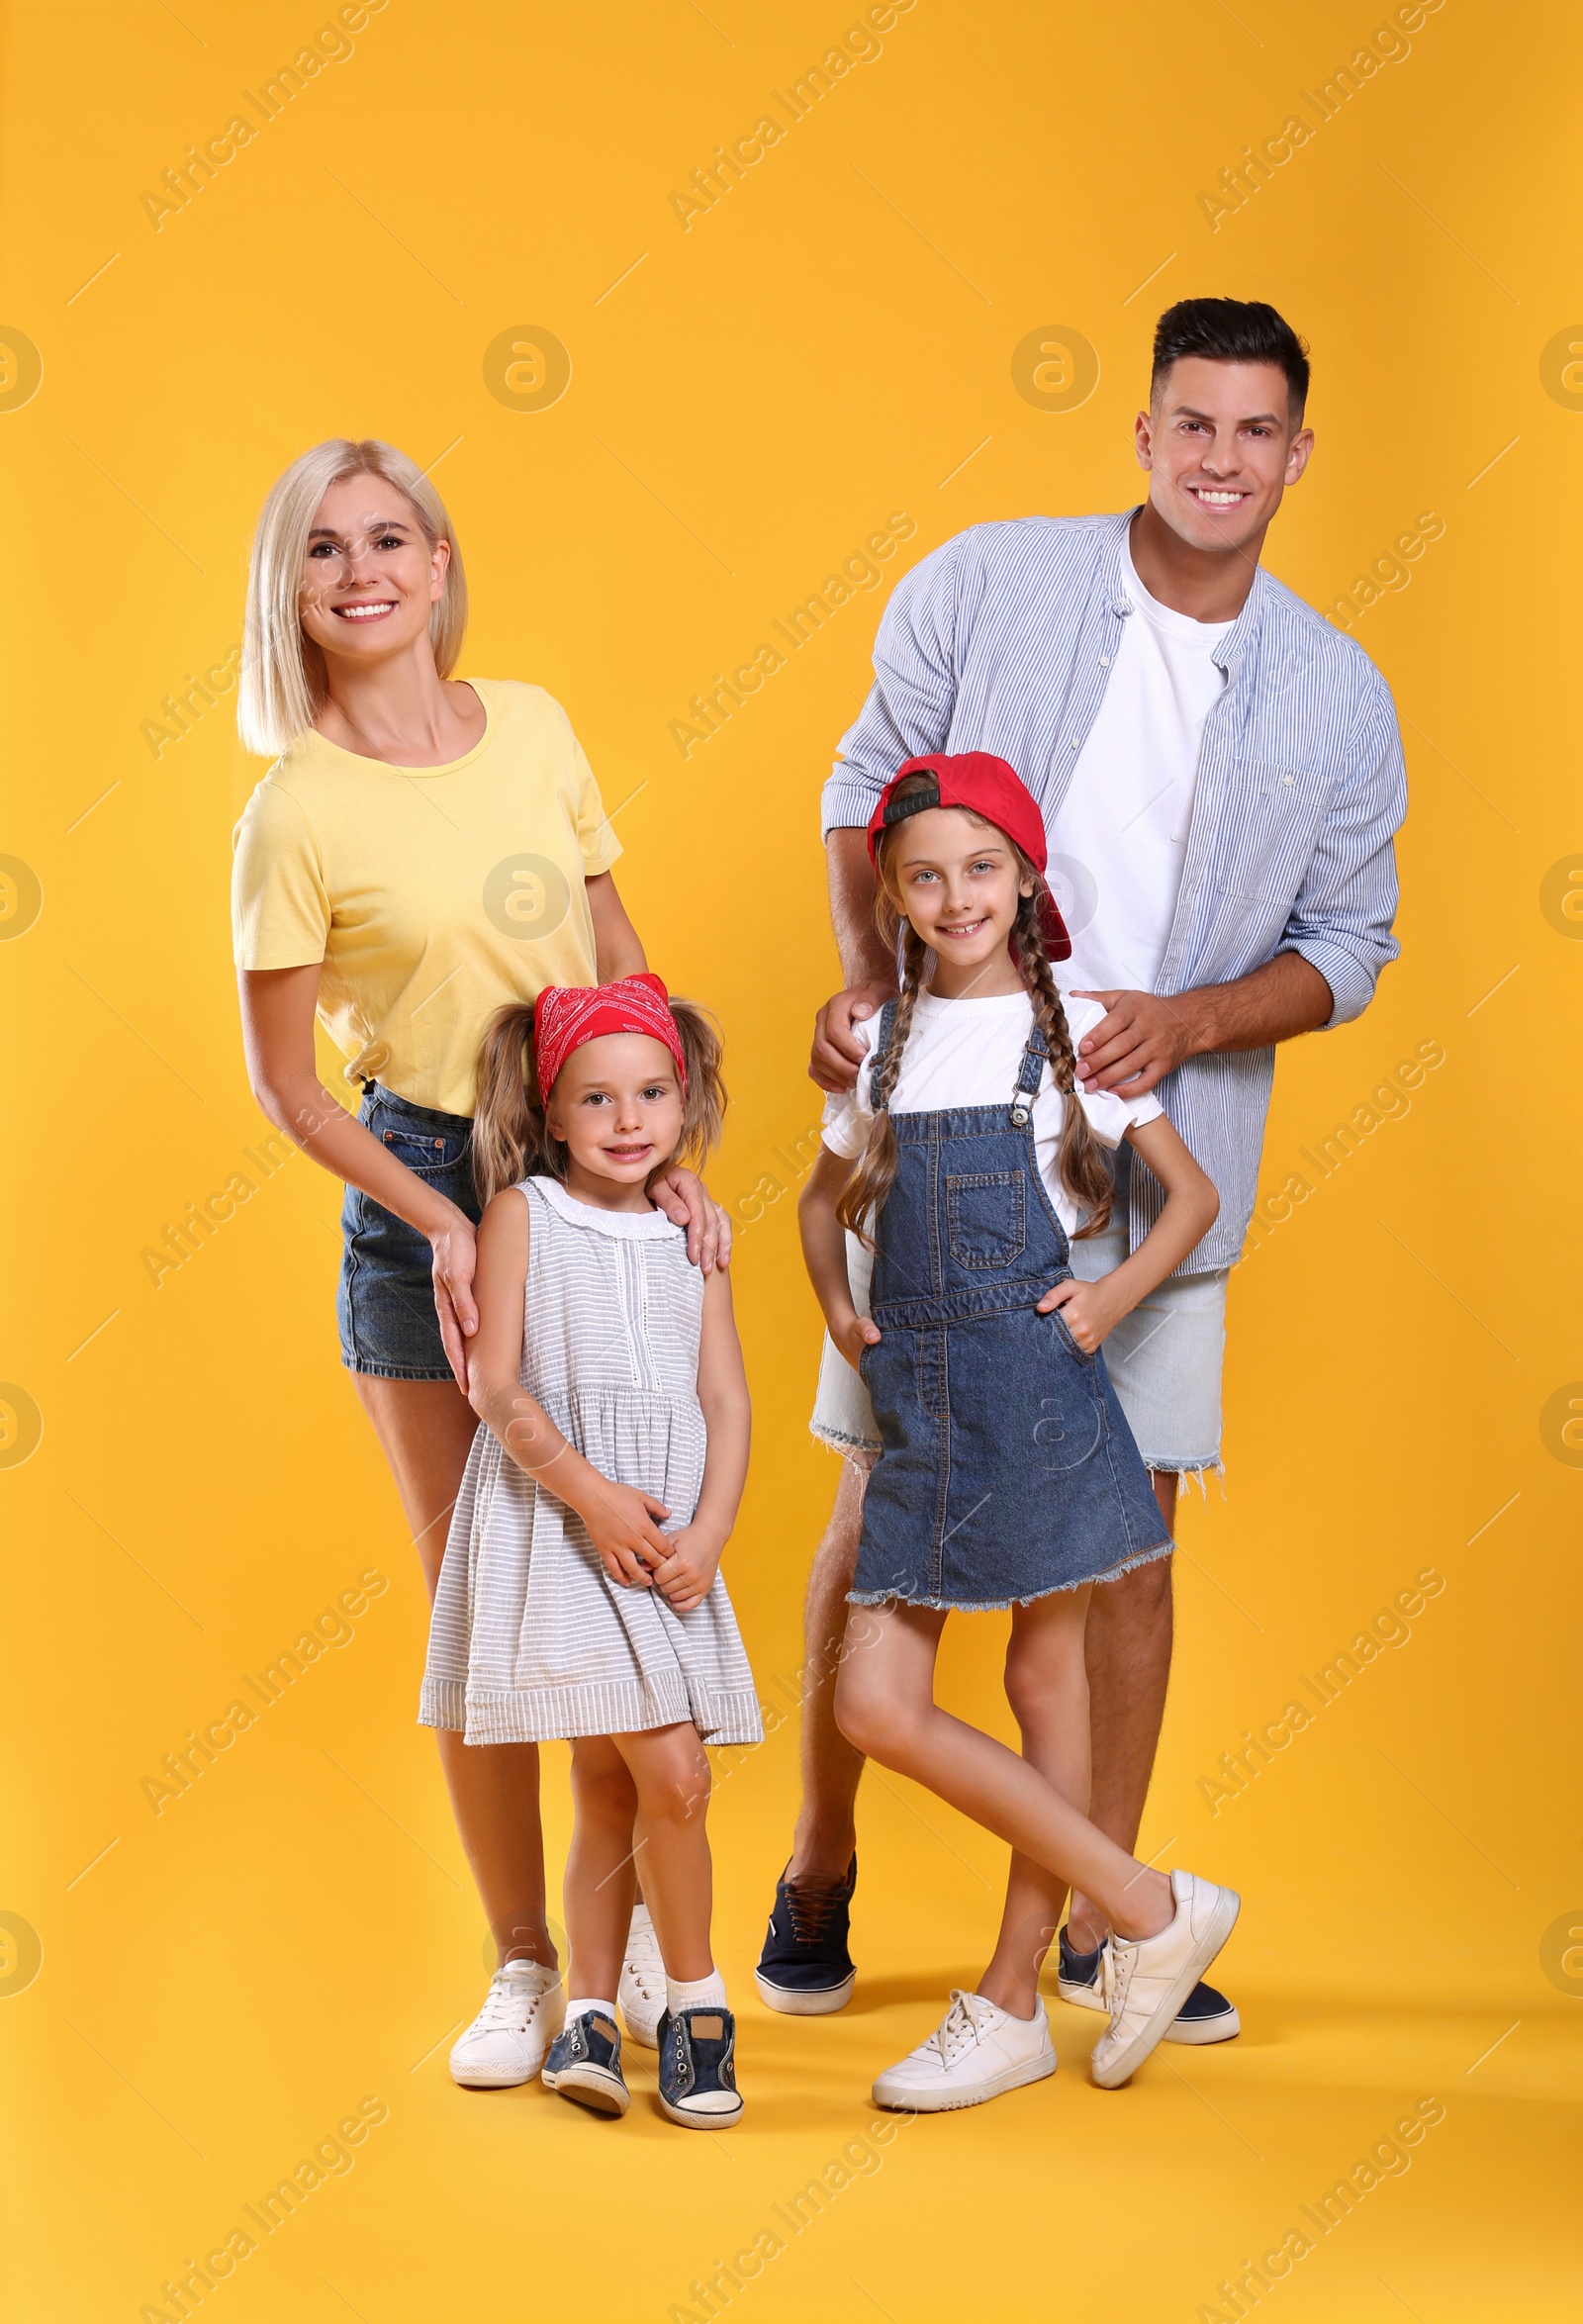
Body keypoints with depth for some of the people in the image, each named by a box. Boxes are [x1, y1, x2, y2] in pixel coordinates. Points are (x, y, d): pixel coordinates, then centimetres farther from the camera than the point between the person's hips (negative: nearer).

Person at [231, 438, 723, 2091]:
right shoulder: (294, 814, -9)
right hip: (423, 1185, -3)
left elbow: (618, 956, 9)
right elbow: (282, 1080, -5)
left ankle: (647, 1926, 23)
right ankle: (522, 1965, 19)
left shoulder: (531, 726, 2)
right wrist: (439, 1223, -14)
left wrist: (671, 1146, -2)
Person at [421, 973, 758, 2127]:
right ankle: (697, 2000, 5)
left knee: (613, 1786, 6)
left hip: (667, 1544, 4)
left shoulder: (690, 1239, 11)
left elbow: (726, 1400, 7)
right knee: (670, 1773, -11)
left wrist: (708, 1535, -8)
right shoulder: (523, 1212, -1)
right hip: (552, 1525, -4)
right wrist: (592, 1496, -16)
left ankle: (591, 2015, 17)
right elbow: (497, 1385, -7)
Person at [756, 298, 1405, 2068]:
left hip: (1155, 1158, 2)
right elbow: (867, 787, 4)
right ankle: (818, 1870, 22)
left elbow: (1347, 946, 6)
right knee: (885, 1500, 4)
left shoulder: (1339, 699, 2)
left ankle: (1097, 1912, 18)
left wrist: (1191, 1020, -12)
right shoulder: (986, 583, -2)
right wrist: (869, 978, -11)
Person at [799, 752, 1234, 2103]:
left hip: (1037, 1385, -4)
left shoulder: (1072, 1031, -1)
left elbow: (1193, 1194, 3)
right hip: (915, 1394, 5)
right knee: (877, 1704, -3)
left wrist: (1114, 1300, -9)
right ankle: (1152, 1909, 7)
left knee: (1045, 1682, 0)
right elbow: (827, 1195, 24)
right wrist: (836, 1305, 8)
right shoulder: (882, 1041, 10)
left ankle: (1012, 2004, 14)